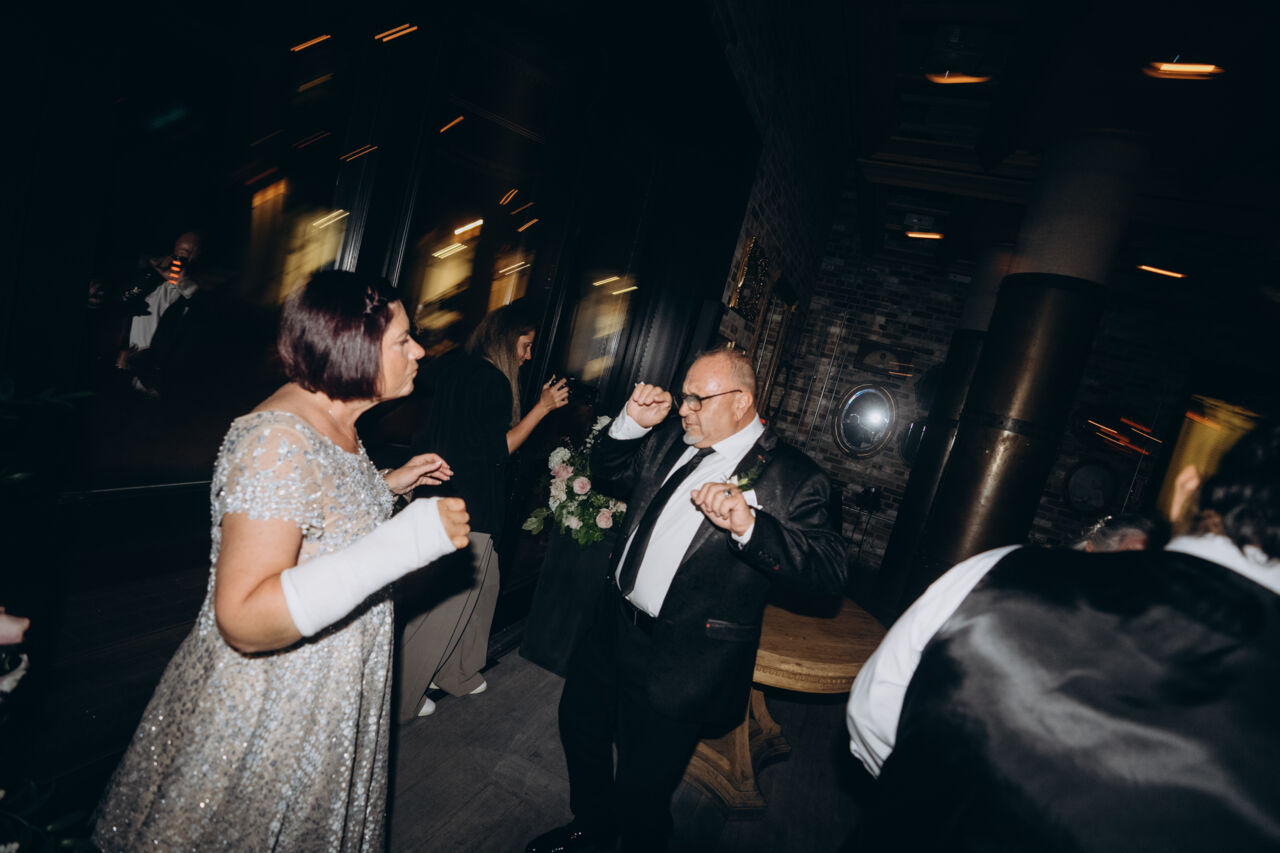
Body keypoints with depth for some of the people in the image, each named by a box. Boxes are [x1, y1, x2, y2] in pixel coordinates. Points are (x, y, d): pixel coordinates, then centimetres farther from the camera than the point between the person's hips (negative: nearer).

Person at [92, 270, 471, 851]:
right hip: (268, 710, -8)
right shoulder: (279, 441, -31)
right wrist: (405, 540, -40)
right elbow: (244, 620, -35)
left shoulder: (333, 422, -1)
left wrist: (390, 485, 7)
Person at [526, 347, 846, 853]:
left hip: (682, 662, -7)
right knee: (580, 725, 27)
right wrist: (632, 421, -5)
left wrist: (749, 524, -39)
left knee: (642, 788, 9)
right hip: (614, 627, 8)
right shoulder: (671, 440, 2)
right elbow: (605, 465, 15)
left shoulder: (792, 477, -16)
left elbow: (831, 570, -24)